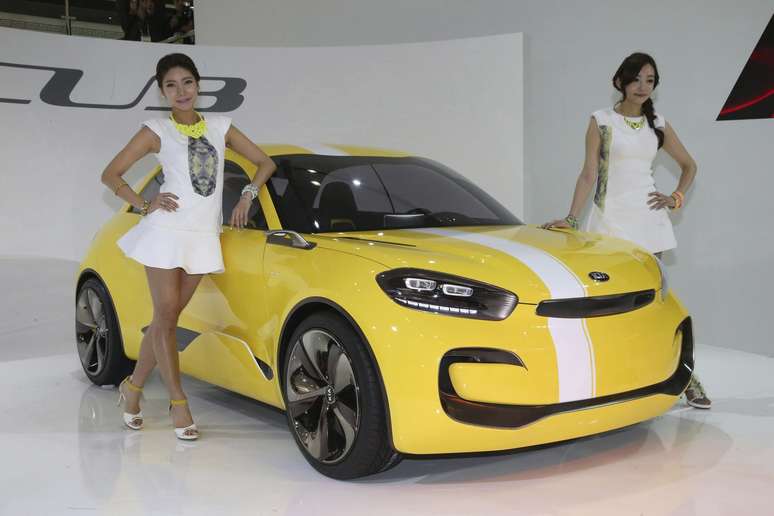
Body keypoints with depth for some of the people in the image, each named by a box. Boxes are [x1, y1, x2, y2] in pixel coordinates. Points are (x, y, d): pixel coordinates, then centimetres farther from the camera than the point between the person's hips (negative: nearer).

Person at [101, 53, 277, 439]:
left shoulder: (220, 128, 12)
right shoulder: (157, 131, 3)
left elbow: (265, 163, 19)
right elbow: (110, 175, 5)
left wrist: (247, 196, 6)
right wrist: (144, 205, -5)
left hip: (203, 235, 3)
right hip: (167, 231, -3)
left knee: (167, 319, 8)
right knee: (165, 317, -4)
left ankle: (133, 387, 23)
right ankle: (179, 404, 3)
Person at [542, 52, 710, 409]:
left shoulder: (658, 125, 11)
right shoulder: (601, 121, 3)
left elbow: (689, 165, 24)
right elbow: (589, 174, -3)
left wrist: (677, 198, 9)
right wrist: (572, 218, -13)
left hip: (647, 219, 2)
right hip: (610, 218, -2)